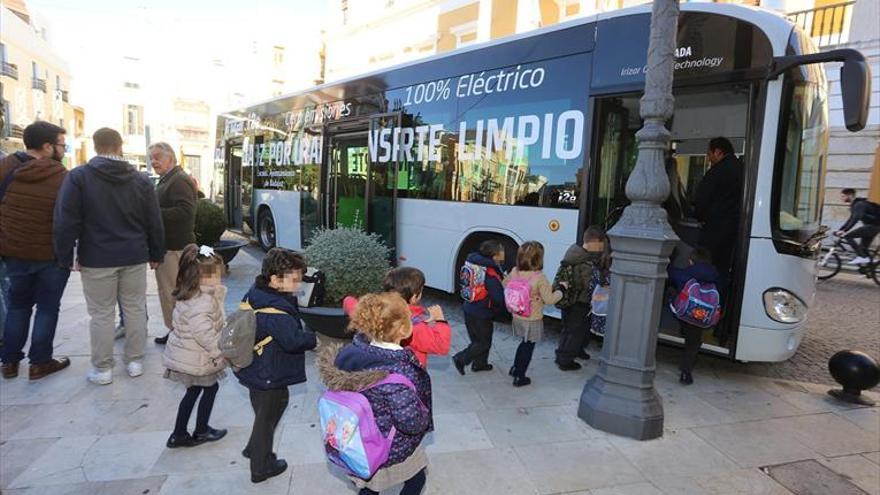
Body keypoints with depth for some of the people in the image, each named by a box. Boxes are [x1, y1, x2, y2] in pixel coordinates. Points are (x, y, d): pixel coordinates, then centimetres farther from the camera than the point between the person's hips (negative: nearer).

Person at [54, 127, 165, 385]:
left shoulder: (78, 176, -7)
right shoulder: (141, 179, 2)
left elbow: (66, 221, -8)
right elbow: (154, 222, 4)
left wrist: (66, 257, 2)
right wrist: (156, 254, 13)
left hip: (97, 258, -2)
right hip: (134, 257, 2)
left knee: (101, 314, 6)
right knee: (135, 309, 10)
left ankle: (102, 368, 17)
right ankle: (135, 361, 20)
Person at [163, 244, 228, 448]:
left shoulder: (191, 294, 4)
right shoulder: (202, 302, -29)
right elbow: (204, 334, -29)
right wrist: (221, 352, -21)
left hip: (184, 354, 9)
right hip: (195, 359, -9)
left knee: (193, 391, 21)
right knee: (210, 388, 12)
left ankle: (179, 435, 31)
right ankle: (201, 432, 28)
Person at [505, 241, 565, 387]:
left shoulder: (514, 272, -7)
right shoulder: (540, 278, -24)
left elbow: (505, 286, 7)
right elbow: (549, 299, -17)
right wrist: (561, 288, -3)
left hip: (517, 316, 6)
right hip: (532, 320, -5)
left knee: (524, 343, 27)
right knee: (528, 347, 12)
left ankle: (515, 368, 36)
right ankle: (519, 378, 21)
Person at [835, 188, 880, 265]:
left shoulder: (859, 204, -18)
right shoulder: (854, 205, 13)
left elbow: (856, 219, -30)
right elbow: (851, 220, 20)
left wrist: (845, 231, -36)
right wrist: (840, 230, 15)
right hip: (873, 226, 10)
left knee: (848, 236, -16)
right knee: (863, 247, 13)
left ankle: (862, 257, -16)